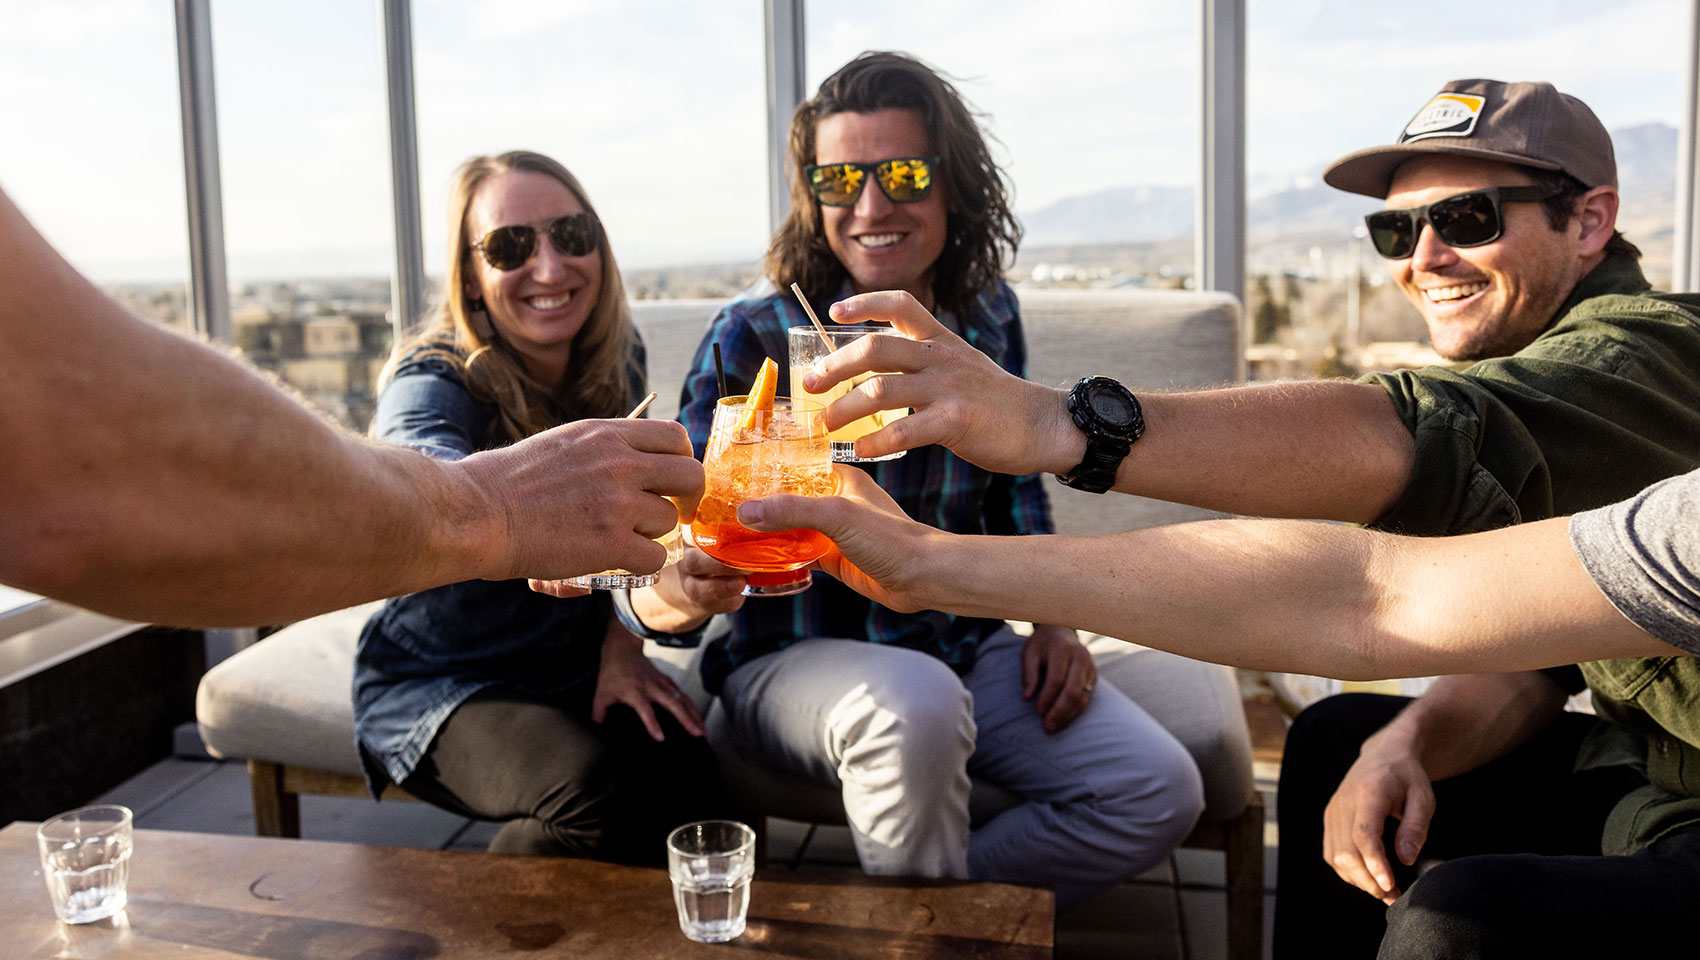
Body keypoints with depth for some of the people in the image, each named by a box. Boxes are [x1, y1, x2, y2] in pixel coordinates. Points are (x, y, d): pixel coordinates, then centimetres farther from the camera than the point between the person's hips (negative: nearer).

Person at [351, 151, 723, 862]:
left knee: (686, 771, -24)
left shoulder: (616, 359, -3)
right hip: (439, 684, -4)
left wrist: (622, 650, -7)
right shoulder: (432, 385, -20)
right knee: (597, 788, -30)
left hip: (576, 671, 4)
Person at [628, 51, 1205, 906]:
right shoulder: (753, 339, -14)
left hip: (966, 647, 5)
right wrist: (678, 592, -43)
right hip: (794, 661, -4)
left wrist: (1052, 622, 2)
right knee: (915, 706, -38)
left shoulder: (987, 319, 1)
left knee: (1161, 793, -12)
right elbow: (685, 540, -19)